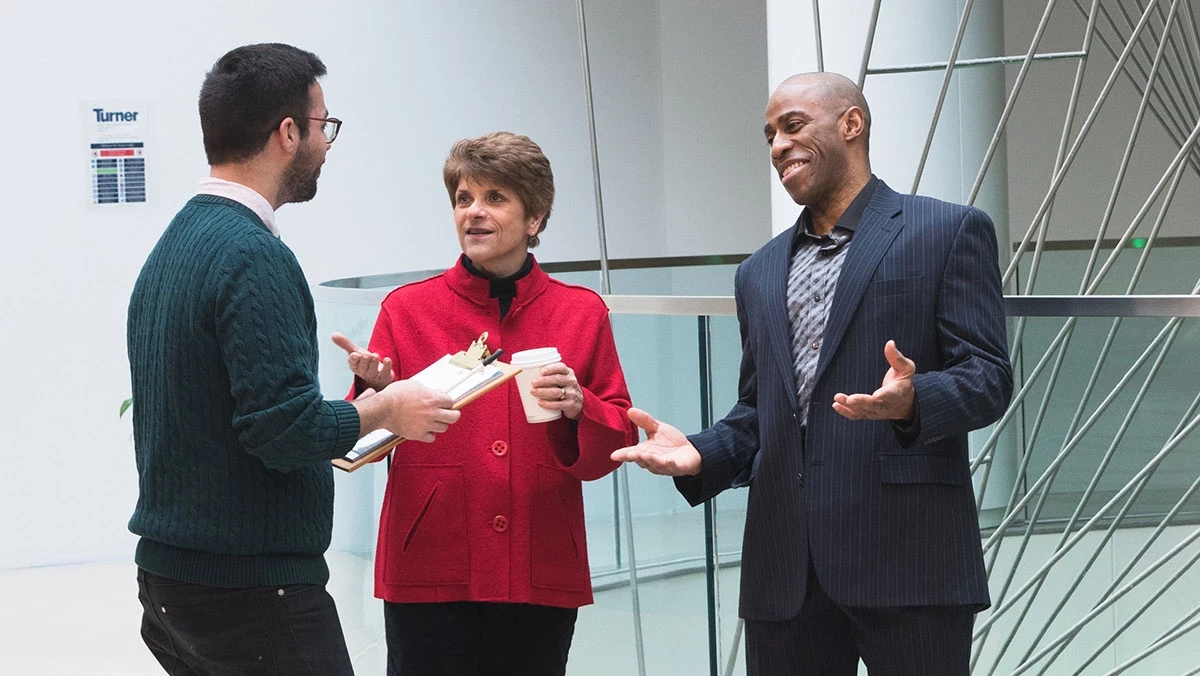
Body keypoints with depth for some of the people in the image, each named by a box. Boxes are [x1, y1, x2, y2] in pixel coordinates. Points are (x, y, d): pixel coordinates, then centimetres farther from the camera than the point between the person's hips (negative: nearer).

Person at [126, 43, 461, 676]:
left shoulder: (173, 243, 12)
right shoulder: (254, 255, -17)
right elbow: (286, 429, -23)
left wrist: (338, 437, 19)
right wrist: (383, 410, -6)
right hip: (252, 590, -9)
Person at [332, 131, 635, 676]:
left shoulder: (583, 313, 8)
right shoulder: (406, 309, 5)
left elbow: (619, 444, 7)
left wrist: (578, 409, -12)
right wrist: (374, 394, -17)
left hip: (541, 577, 1)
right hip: (429, 574, -1)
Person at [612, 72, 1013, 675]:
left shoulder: (950, 232, 3)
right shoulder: (761, 271, 22)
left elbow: (988, 376, -4)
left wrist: (912, 402, -25)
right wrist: (700, 454, 3)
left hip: (907, 557, -5)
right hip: (785, 573, 5)